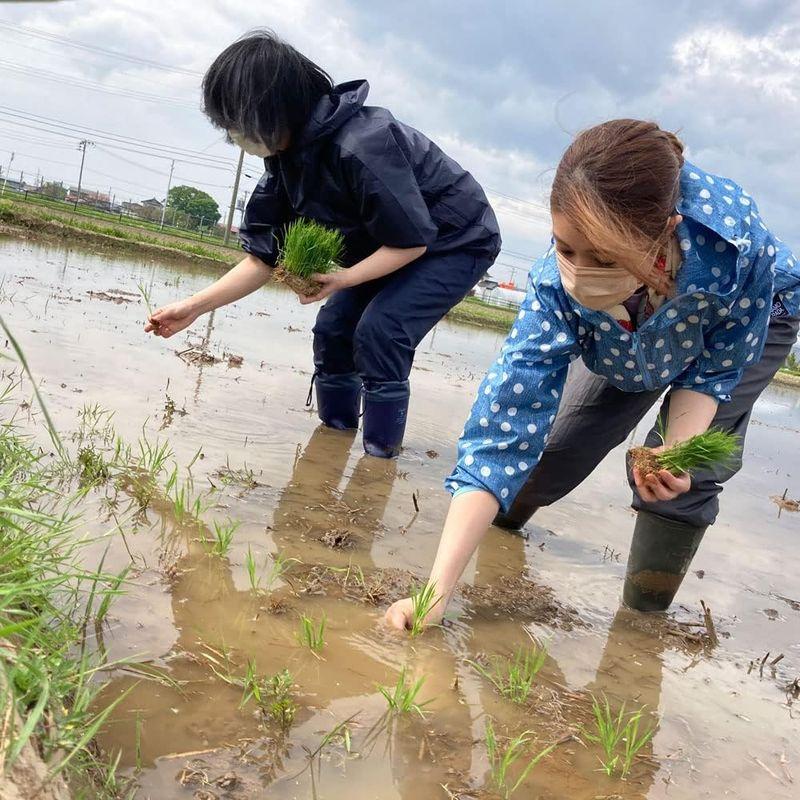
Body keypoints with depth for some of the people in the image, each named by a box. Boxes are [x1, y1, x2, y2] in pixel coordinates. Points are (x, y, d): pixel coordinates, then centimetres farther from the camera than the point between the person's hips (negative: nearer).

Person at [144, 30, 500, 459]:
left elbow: (412, 241, -27)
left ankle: (381, 454, -8)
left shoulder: (361, 146, -35)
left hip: (459, 240, -8)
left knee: (379, 330, -22)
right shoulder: (286, 160, -8)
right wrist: (194, 307, -10)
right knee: (333, 326, 0)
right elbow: (262, 257, -5)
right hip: (386, 242, 8)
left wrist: (343, 278, -35)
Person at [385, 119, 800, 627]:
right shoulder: (557, 284, -38)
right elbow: (502, 433, -39)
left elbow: (715, 369, -24)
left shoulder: (734, 237, -44)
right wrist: (438, 590, -44)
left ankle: (645, 619, 4)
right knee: (565, 443, 0)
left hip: (752, 318, -1)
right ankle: (507, 513, 35)